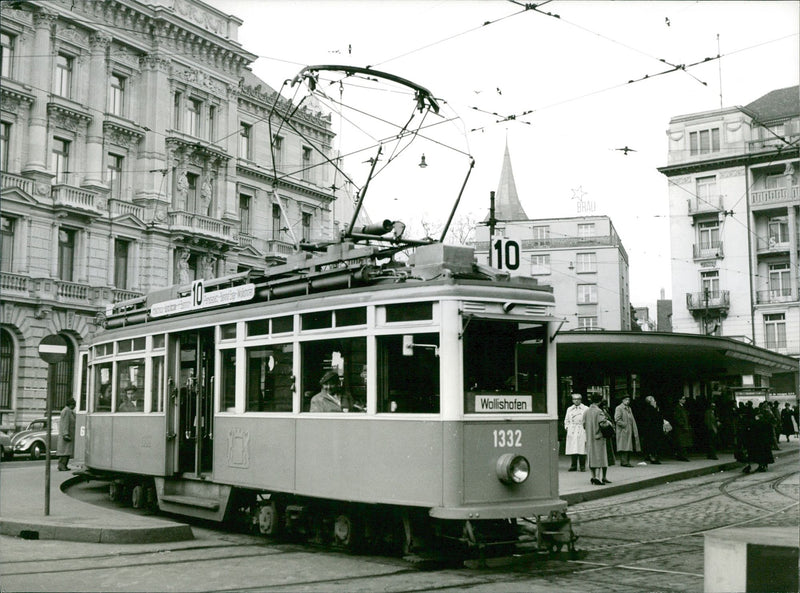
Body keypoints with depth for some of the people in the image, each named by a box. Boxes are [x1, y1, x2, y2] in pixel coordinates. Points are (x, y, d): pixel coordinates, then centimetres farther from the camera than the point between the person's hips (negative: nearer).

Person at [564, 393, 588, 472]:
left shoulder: (585, 409, 5)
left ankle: (582, 466, 2)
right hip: (571, 432, 3)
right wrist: (567, 427, 7)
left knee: (582, 449, -6)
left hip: (581, 431, -3)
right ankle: (573, 466, 6)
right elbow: (566, 420, 22)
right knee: (572, 450, 0)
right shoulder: (569, 409, 17)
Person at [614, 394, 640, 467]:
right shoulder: (619, 408, -6)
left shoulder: (629, 408, 20)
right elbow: (617, 419, -15)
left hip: (629, 431, 8)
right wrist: (625, 425, -16)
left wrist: (634, 429, 13)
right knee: (624, 447, -10)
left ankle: (626, 461, 11)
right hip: (623, 431, -8)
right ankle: (624, 462, -11)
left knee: (628, 447, 7)